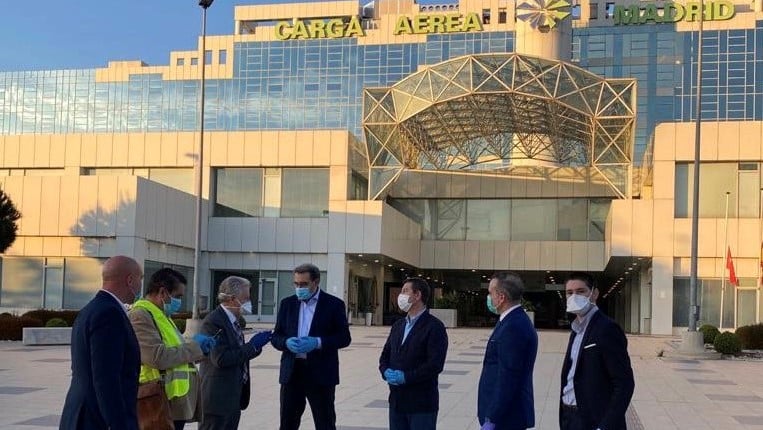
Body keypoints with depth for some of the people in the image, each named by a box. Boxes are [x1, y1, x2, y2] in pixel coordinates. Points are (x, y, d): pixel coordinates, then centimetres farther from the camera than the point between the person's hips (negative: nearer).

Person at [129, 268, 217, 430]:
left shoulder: (161, 316, 20)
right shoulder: (140, 316, -13)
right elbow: (158, 357, -23)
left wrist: (201, 350, 8)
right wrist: (194, 346, -11)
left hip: (177, 404, 10)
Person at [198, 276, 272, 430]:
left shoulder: (233, 320, 13)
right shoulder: (213, 322, -17)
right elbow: (221, 359, -23)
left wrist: (256, 345, 0)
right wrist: (252, 345, -17)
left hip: (234, 397, 9)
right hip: (218, 398, -9)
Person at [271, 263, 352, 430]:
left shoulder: (334, 304, -1)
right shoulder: (287, 303, 10)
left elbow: (344, 337, -3)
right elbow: (276, 336, 10)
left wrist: (318, 342, -18)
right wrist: (287, 342, -13)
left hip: (321, 373, -3)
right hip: (292, 372, 3)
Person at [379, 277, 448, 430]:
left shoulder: (434, 327, -10)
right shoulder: (398, 326, 15)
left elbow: (435, 364, -18)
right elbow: (385, 356, 16)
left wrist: (406, 377, -20)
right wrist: (387, 372, -6)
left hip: (422, 404, -7)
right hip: (397, 401, 7)